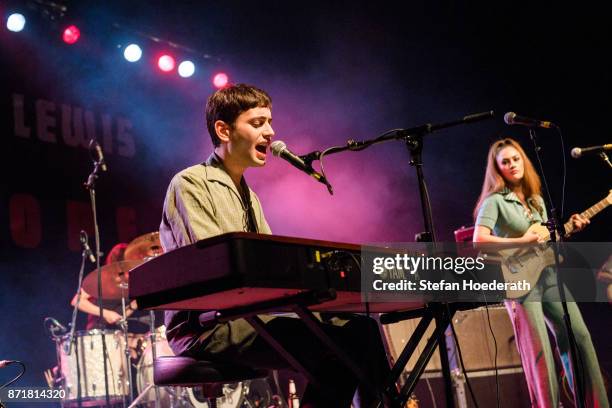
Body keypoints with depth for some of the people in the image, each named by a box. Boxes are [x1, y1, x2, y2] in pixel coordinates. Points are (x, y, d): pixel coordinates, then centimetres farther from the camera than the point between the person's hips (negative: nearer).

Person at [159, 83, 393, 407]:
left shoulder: (250, 198, 22)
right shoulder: (190, 184, -4)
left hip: (246, 317, 8)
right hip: (205, 326, -8)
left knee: (359, 327, -9)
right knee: (335, 344, -26)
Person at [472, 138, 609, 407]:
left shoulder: (536, 199, 17)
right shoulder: (495, 201, -6)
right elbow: (479, 239, -19)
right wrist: (521, 242, -19)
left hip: (548, 275, 7)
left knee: (579, 336, 2)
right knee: (539, 352, -9)